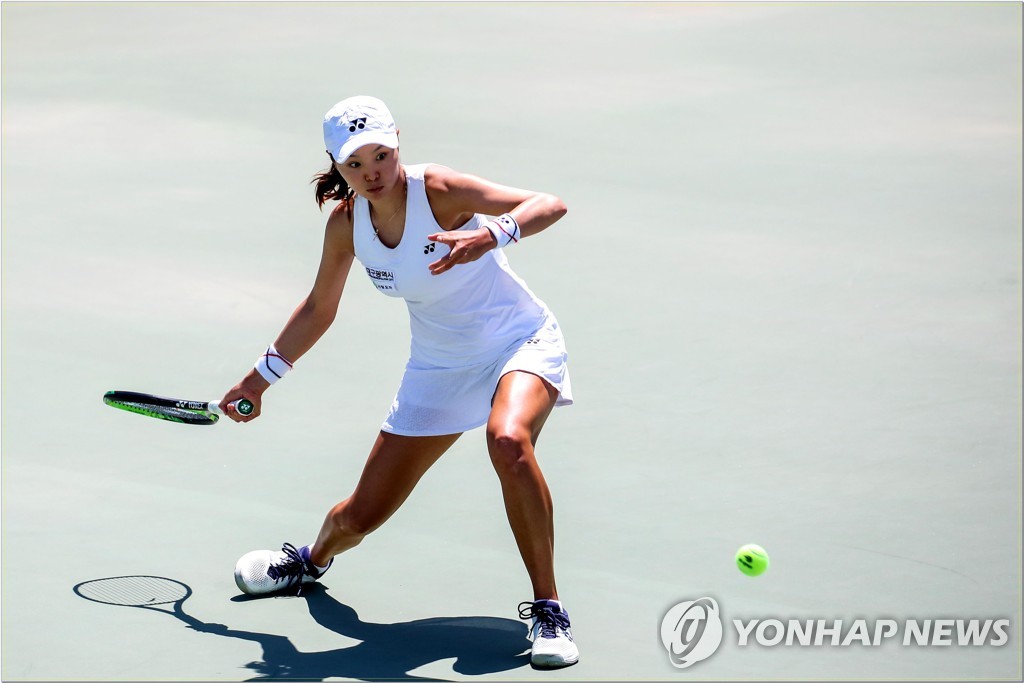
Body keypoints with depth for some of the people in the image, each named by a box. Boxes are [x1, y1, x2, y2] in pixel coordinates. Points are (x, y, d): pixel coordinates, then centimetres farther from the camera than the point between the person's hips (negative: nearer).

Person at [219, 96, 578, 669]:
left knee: (508, 442, -40)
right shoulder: (346, 223, -7)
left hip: (521, 342, -5)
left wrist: (489, 236, -49)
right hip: (438, 368, 5)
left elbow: (550, 205, -31)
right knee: (359, 517, 6)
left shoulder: (436, 189, -23)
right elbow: (319, 309, 10)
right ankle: (313, 560, 46)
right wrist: (261, 376, 17)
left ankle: (548, 611, -27)